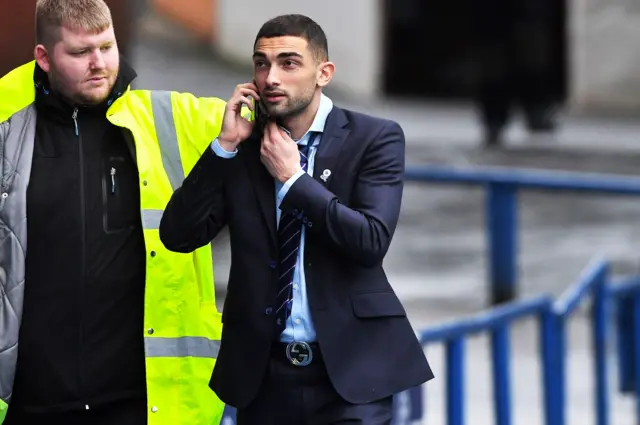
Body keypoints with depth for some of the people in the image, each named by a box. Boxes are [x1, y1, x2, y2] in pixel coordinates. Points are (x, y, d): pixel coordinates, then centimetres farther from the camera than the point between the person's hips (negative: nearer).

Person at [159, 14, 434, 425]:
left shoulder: (374, 138, -2)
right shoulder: (240, 146, 6)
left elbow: (372, 241, -14)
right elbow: (178, 236, -2)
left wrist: (293, 177, -10)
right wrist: (224, 146, -8)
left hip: (348, 368, -3)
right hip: (264, 372, 3)